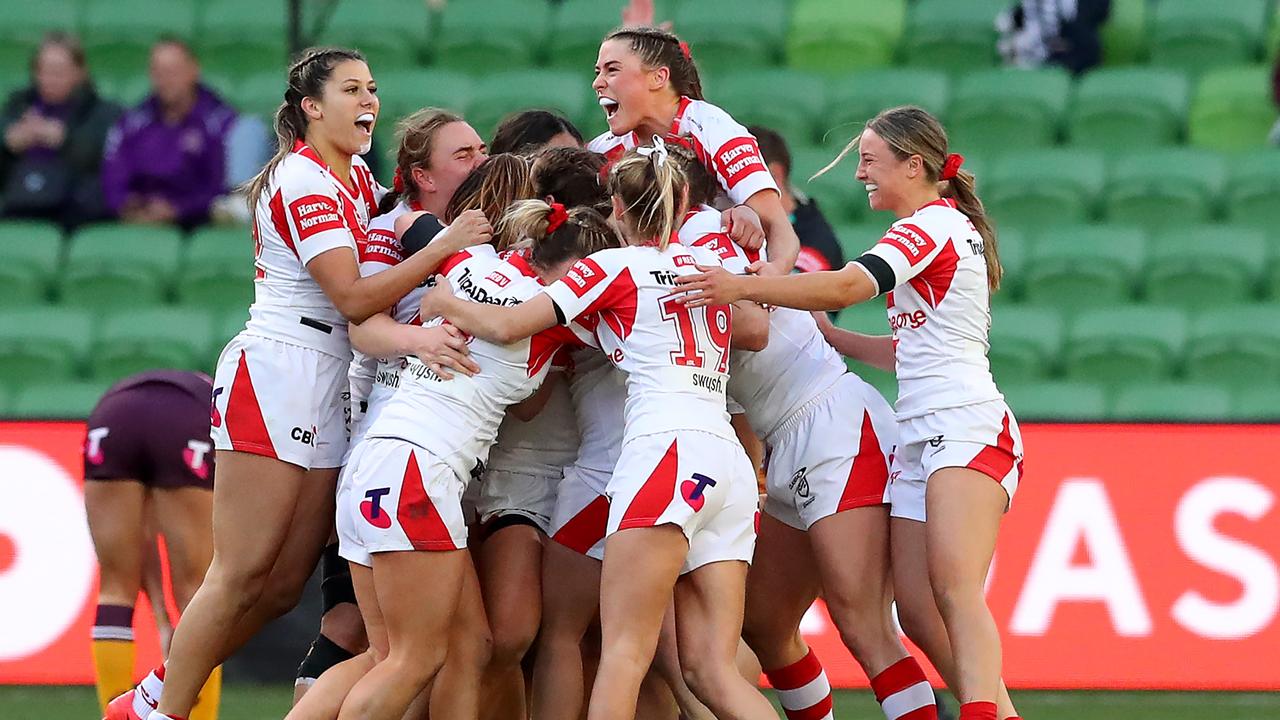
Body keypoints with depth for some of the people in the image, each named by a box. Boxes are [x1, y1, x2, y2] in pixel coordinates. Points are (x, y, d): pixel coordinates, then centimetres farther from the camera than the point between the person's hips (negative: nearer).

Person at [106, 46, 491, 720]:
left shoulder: (358, 178, 17)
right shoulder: (303, 182, -10)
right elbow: (353, 297, -17)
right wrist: (443, 246, -17)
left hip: (327, 395, 9)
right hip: (276, 373, -9)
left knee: (282, 586, 4)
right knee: (243, 576, -10)